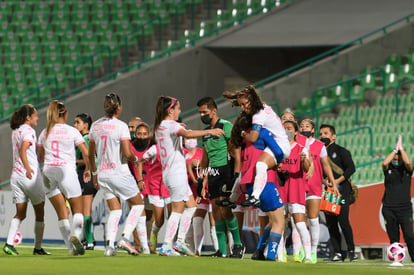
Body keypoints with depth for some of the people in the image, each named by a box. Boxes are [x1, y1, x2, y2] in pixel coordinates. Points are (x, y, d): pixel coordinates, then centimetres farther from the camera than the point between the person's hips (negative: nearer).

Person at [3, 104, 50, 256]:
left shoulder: (15, 131, 13)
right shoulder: (28, 131, -11)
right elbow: (22, 150, -25)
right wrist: (27, 168, -33)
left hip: (16, 175, 7)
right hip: (31, 176, -7)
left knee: (20, 214, 5)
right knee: (39, 213, 8)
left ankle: (9, 243, -13)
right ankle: (38, 247, 13)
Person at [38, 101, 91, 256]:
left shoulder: (45, 133, 10)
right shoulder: (71, 131, -1)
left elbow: (40, 157, 18)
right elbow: (86, 152, -4)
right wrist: (88, 169, 10)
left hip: (48, 172, 3)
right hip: (67, 171, -3)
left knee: (62, 212, 6)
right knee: (77, 209, 5)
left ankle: (71, 247, 2)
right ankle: (76, 234, -24)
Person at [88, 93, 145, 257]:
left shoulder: (95, 126, 6)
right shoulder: (120, 126, -12)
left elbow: (91, 154, 13)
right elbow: (127, 154, -18)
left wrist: (94, 173, 24)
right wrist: (135, 159, 4)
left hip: (102, 174, 6)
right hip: (119, 173, -6)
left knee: (115, 211, 10)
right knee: (137, 204, 11)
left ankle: (109, 245, -7)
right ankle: (125, 238, -4)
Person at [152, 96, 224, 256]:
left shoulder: (159, 127, 14)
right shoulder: (171, 125, -14)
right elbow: (187, 134, -32)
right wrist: (209, 131, -38)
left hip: (169, 174, 10)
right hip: (176, 174, -10)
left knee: (191, 206, 15)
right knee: (177, 211, -5)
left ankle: (180, 241, 12)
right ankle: (166, 246, -6)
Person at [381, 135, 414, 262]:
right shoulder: (388, 169, 10)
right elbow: (384, 162, -12)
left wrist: (401, 148, -6)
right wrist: (395, 149, -7)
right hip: (389, 208, 2)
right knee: (393, 238, 2)